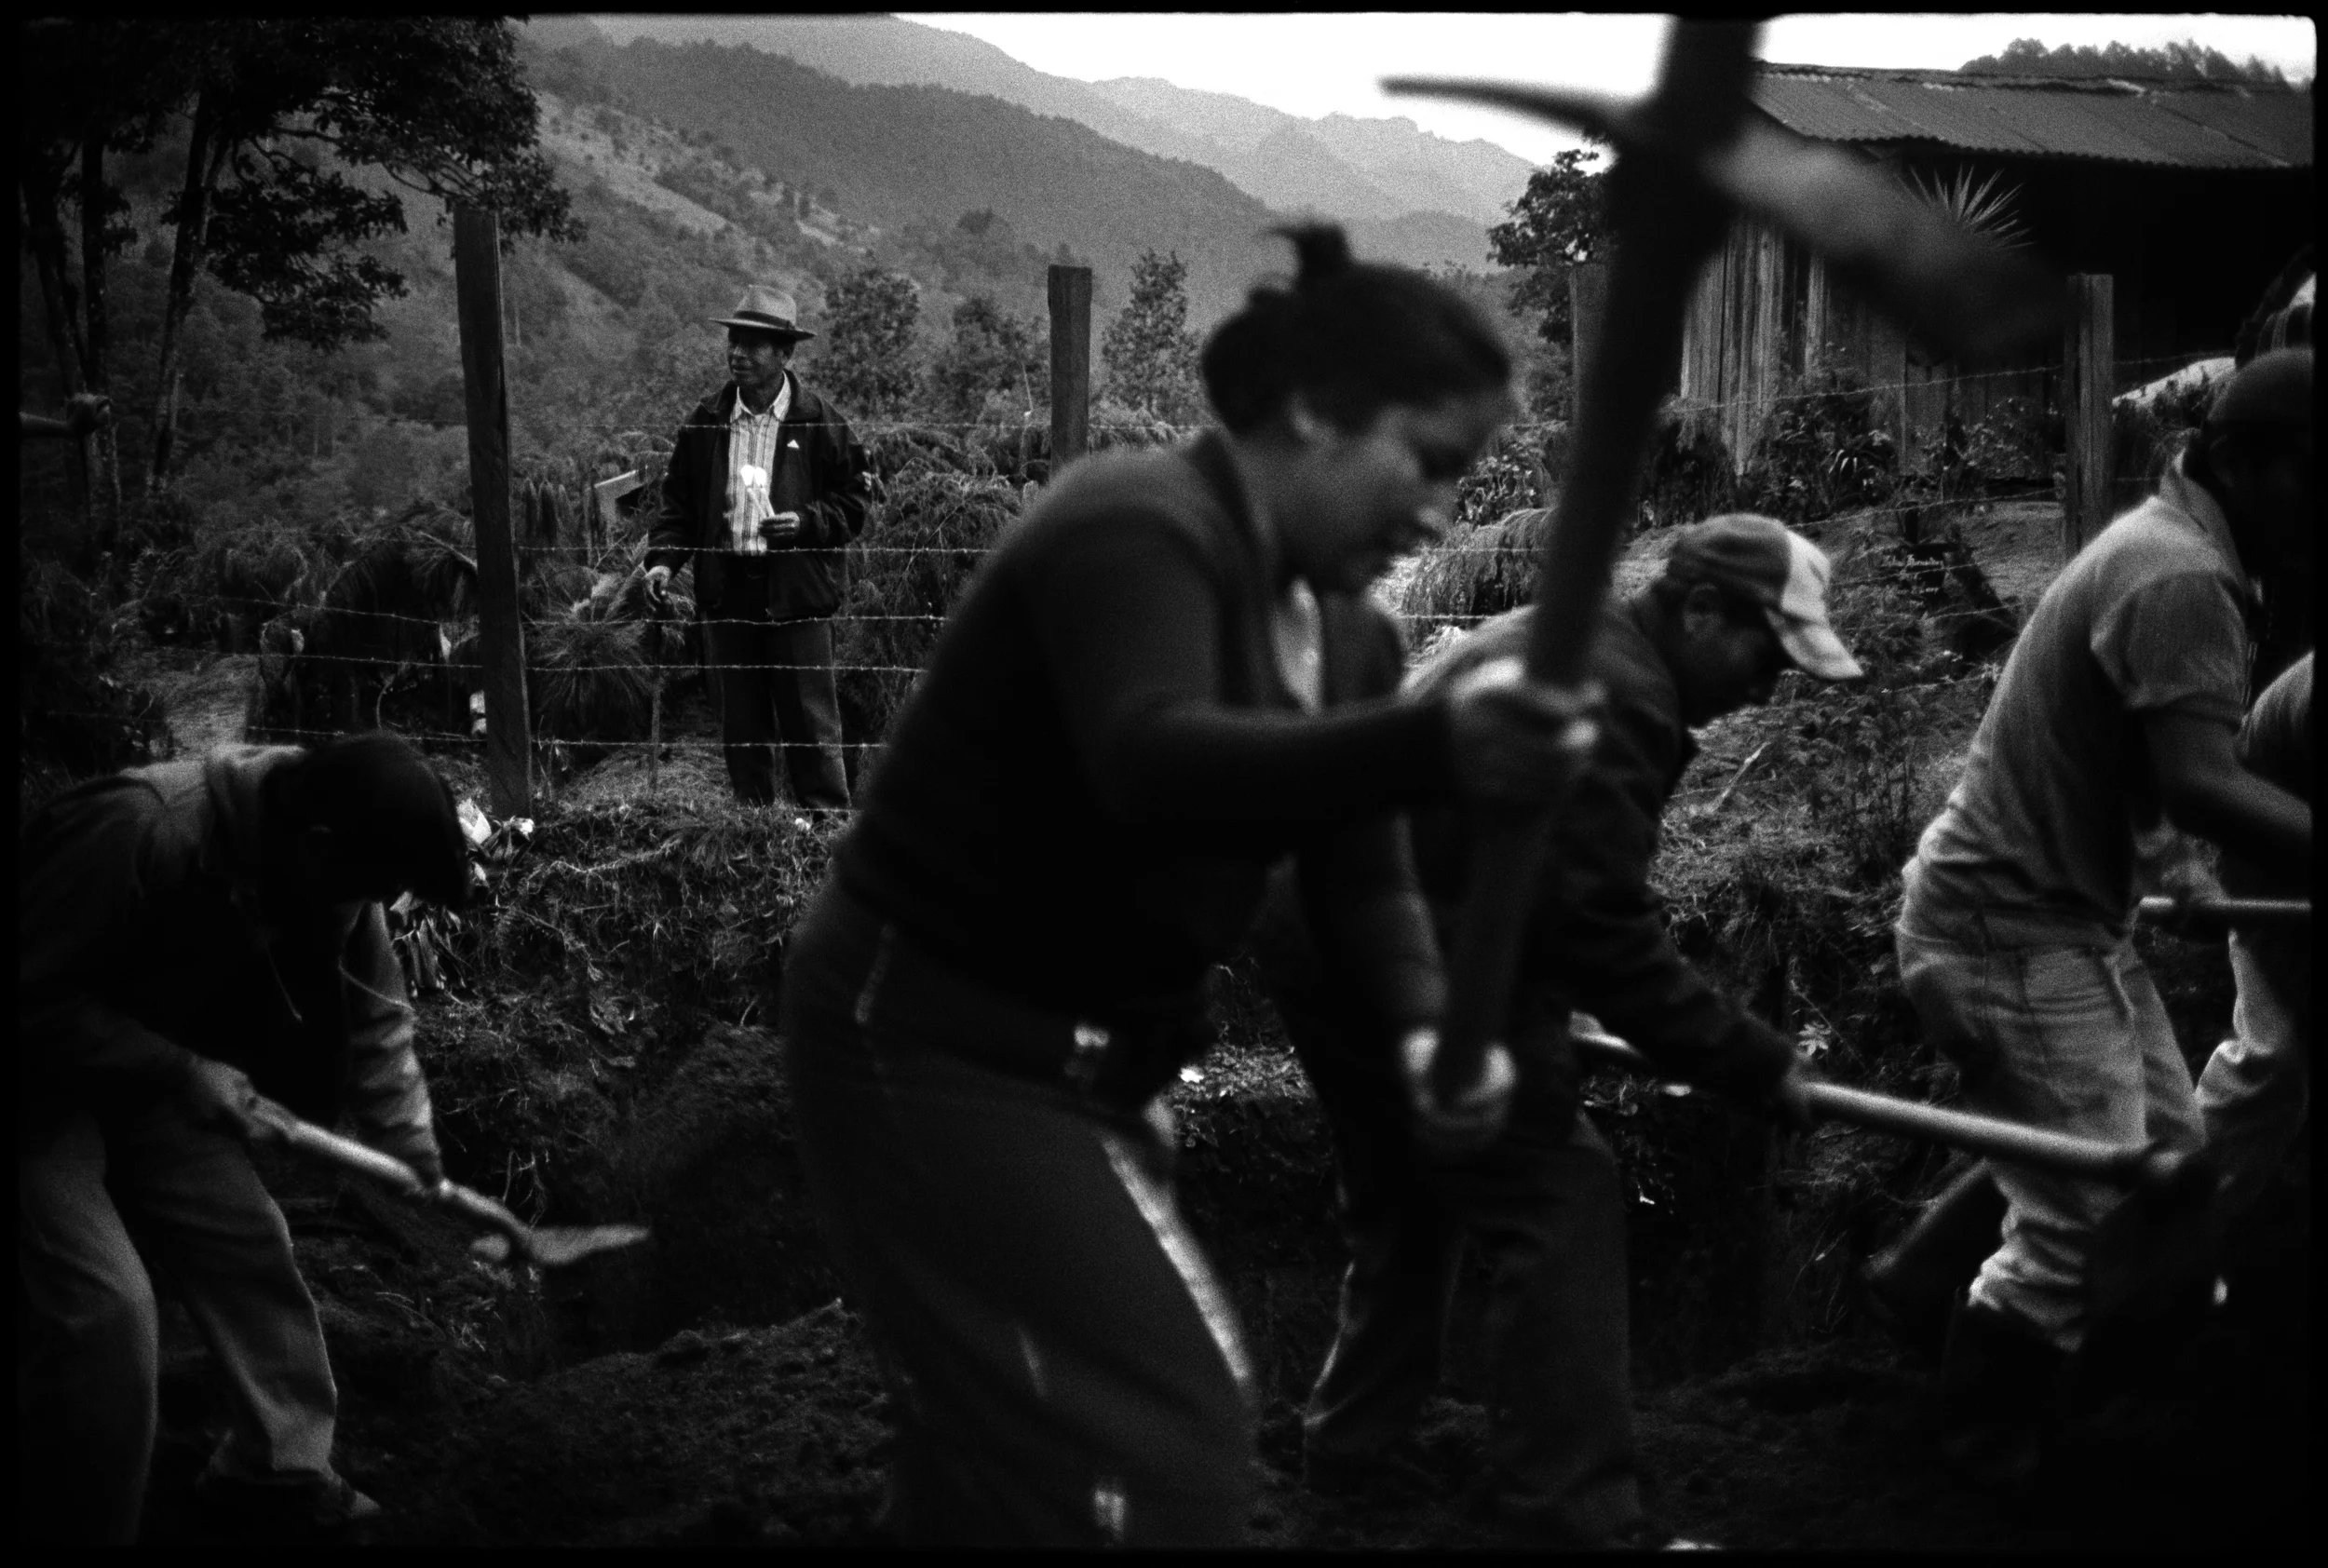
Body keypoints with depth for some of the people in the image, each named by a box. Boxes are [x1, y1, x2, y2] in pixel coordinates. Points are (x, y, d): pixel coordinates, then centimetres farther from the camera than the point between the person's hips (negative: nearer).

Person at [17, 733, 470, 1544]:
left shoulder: (325, 869, -10)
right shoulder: (140, 833, -35)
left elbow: (375, 1020, 0)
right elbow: (32, 1003, -33)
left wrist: (422, 1169, -2)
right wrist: (181, 1072, -31)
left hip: (151, 1077, 8)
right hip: (45, 1084, -8)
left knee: (249, 1247, 8)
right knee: (104, 1309, -16)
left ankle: (279, 1477, 22)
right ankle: (80, 1527, 0)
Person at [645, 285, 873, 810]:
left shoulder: (821, 422, -2)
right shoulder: (706, 422, 7)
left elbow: (856, 499, 2)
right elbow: (678, 500, 12)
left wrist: (806, 522, -14)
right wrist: (664, 558, -3)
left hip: (797, 593, -3)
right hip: (726, 590, 3)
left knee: (810, 723, -1)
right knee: (740, 726, 9)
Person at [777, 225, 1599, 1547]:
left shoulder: (1344, 630, 6)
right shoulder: (1140, 531, -24)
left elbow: (1360, 864, 4)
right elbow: (1154, 766, -43)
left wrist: (1427, 1025, -18)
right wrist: (1434, 747, -58)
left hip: (1082, 1053, 10)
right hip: (934, 1043, -10)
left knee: (1012, 1436, 22)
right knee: (1166, 1433, -12)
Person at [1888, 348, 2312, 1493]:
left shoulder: (2168, 545, 12)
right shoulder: (2182, 578, -21)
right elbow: (2198, 786, -32)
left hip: (2069, 914, 11)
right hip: (2012, 930, -11)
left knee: (2170, 1162, 17)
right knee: (2085, 1226, -5)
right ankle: (1987, 1458, 14)